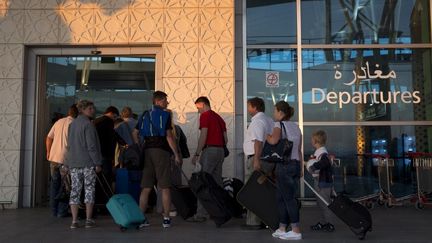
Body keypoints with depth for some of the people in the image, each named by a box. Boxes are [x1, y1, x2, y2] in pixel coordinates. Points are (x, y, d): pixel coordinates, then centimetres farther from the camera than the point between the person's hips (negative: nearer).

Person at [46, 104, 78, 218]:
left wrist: (48, 152, 22)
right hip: (65, 159, -6)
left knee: (55, 183, 14)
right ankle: (62, 211, 6)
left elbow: (49, 138, 13)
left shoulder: (58, 122, 8)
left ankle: (54, 210, 21)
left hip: (53, 157, 6)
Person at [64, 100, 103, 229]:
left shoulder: (72, 124, 14)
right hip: (88, 162, -6)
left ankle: (74, 221, 7)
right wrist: (97, 163, -11)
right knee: (89, 190, 2)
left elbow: (69, 144, 18)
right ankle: (89, 220, 4)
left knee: (75, 190, 6)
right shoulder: (88, 124, -10)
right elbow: (91, 146, -15)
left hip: (73, 163, 6)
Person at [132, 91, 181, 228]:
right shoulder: (165, 115, -5)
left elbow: (135, 133, 15)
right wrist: (176, 154, -7)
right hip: (161, 151, -5)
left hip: (147, 151, 6)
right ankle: (166, 219, 4)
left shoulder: (145, 115, 15)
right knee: (165, 187, 1)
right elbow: (169, 136, -11)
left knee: (146, 188, 9)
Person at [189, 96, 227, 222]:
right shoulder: (219, 117, 20)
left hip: (209, 150, -8)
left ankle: (201, 214, -9)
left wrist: (197, 154, -13)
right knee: (218, 183, 12)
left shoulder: (204, 116, -5)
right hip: (221, 151, 8)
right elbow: (226, 139, 16)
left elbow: (203, 136, -15)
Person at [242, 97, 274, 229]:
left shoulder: (257, 121, -12)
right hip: (270, 159, 10)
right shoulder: (270, 121, 18)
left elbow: (258, 141, -24)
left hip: (255, 159, -10)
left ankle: (254, 222, -1)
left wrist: (256, 160, -29)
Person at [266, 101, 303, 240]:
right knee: (282, 197, 13)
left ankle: (296, 231, 1)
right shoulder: (296, 127, 15)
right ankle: (282, 229, 17)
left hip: (284, 165, -7)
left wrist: (265, 136, -5)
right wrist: (301, 168, 19)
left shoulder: (279, 124, -6)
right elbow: (299, 150, 15)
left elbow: (274, 140, -25)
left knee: (288, 198, -2)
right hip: (296, 164, 7)